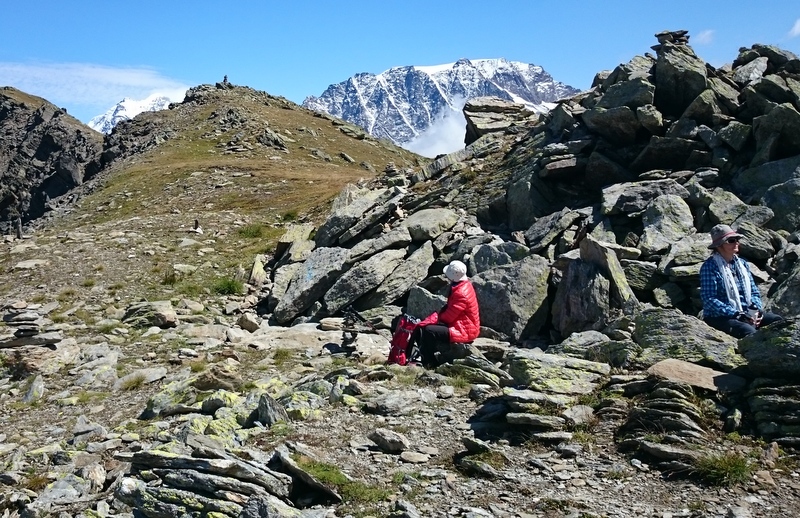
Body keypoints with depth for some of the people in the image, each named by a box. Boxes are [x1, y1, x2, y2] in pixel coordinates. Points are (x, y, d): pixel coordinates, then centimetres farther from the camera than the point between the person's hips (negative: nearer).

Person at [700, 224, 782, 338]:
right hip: (718, 318, -7)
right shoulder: (709, 267, -8)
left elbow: (754, 292, 17)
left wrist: (757, 310, -5)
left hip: (747, 314, 7)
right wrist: (737, 315, -21)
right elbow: (709, 299, -15)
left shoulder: (742, 263, 14)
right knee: (748, 331, -34)